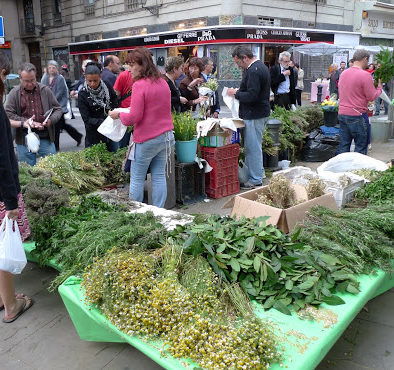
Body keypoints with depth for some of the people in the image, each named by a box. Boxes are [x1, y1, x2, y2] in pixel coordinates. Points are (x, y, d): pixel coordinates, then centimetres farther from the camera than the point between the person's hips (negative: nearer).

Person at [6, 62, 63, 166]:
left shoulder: (45, 90, 5)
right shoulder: (14, 93, 2)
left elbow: (58, 109, 8)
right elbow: (8, 115, -3)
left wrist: (51, 120, -12)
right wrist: (25, 122, -16)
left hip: (46, 139, 0)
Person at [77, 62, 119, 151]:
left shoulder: (107, 87, -1)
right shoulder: (83, 95, -9)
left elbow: (116, 106, 9)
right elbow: (87, 119, -12)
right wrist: (104, 122, -26)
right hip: (94, 135, -3)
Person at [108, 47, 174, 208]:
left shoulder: (139, 85, -15)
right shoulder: (163, 83, 8)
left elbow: (134, 117, -17)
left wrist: (119, 115, 1)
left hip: (146, 140, -7)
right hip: (165, 137, 7)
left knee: (137, 178, 6)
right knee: (159, 176, 11)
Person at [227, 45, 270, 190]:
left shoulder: (253, 71, -19)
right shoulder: (261, 66, 16)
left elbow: (252, 96, -25)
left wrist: (236, 93, -12)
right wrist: (240, 90, 13)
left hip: (254, 115, -11)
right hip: (262, 112, 11)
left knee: (252, 147, -3)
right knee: (256, 145, 19)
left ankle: (255, 180, 5)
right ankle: (259, 172, 31)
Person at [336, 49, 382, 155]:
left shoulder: (343, 73, 9)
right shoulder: (365, 75, -13)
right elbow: (372, 97, -10)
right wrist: (379, 87, 8)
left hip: (342, 114, 7)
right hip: (357, 116, -7)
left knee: (343, 146, 12)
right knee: (361, 147, 4)